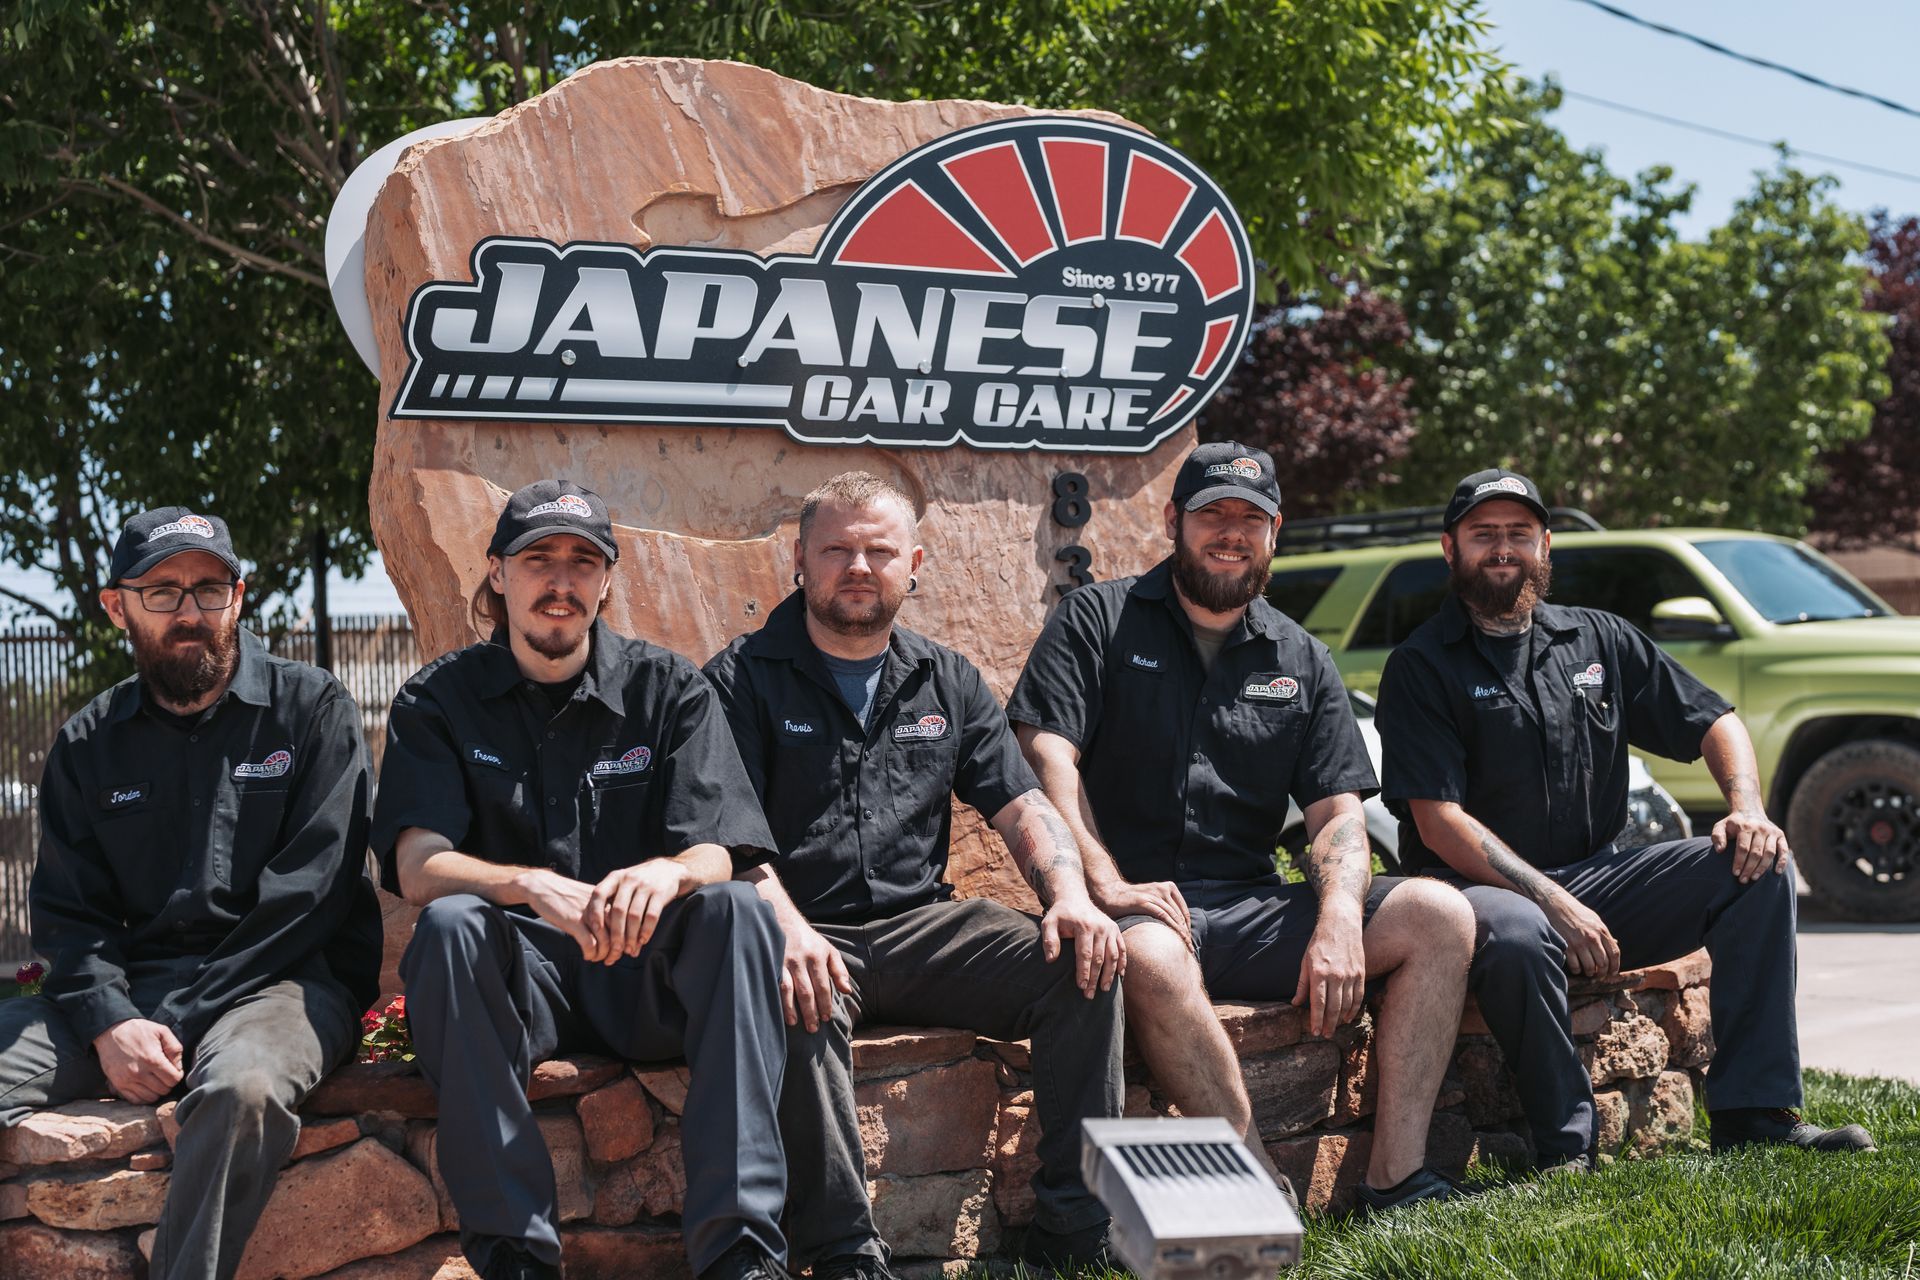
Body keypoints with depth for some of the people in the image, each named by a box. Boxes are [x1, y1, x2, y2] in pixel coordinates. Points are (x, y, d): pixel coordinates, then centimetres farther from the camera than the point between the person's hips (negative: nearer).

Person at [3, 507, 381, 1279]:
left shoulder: (311, 710, 2)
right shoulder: (88, 745, 15)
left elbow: (308, 892, -7)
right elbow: (67, 912, 10)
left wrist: (178, 1018, -14)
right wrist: (108, 1023, -12)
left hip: (283, 977, -4)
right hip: (128, 989, 4)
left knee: (243, 1085, -39)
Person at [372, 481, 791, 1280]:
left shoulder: (668, 690, 6)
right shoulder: (439, 702, 4)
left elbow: (717, 857, -5)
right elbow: (418, 868, -11)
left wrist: (667, 873, -31)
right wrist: (534, 888, -32)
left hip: (645, 974, 1)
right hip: (515, 979, -1)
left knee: (735, 910, -29)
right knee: (450, 924, -32)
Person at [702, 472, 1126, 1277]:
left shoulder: (947, 683, 18)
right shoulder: (743, 680, 3)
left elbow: (1022, 808, 13)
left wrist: (1070, 896, -8)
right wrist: (785, 926, -28)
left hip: (920, 924, 4)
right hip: (807, 936, -4)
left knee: (1082, 964, -17)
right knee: (798, 1001, -38)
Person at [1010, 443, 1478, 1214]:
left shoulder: (1301, 661, 18)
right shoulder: (1099, 620, 7)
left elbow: (1338, 812, 10)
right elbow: (1046, 753, -7)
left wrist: (1340, 918, -12)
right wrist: (1107, 884, -22)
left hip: (1254, 911, 5)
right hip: (1141, 908, -4)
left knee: (1438, 917, -14)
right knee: (1152, 959, -40)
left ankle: (1396, 1181, -18)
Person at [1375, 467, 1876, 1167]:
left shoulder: (1599, 639, 14)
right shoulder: (1421, 667, -3)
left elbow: (1714, 722, 17)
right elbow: (1440, 822, -12)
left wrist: (1748, 809, -5)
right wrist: (1556, 905, -21)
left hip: (1598, 878, 5)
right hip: (1481, 889, -5)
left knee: (1760, 866, -13)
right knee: (1516, 934, -40)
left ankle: (1753, 1112, -15)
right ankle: (1567, 1148, -24)